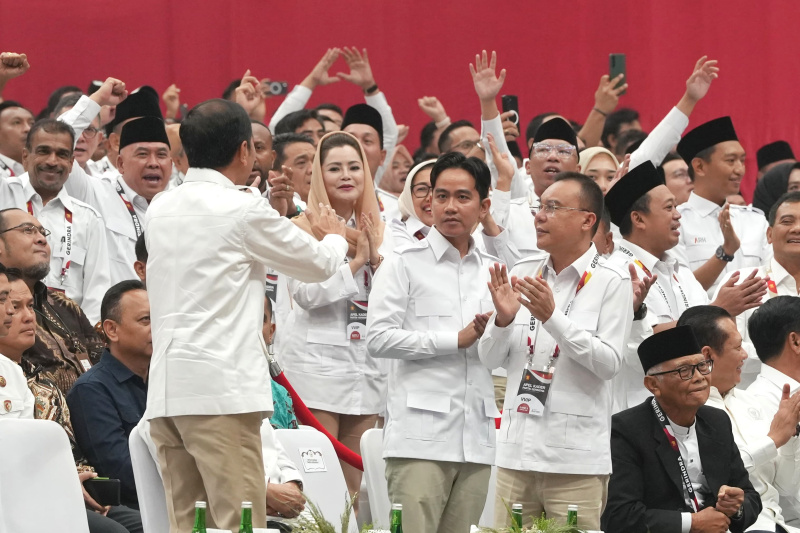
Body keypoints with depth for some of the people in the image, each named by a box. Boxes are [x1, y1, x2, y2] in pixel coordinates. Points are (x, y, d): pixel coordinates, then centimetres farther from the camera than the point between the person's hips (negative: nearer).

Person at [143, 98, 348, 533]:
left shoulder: (159, 209, 13)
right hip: (221, 389, -7)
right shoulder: (244, 210, -6)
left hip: (165, 391, 7)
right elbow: (319, 266, 6)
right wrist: (334, 237, 30)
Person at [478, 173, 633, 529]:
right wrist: (503, 319, -10)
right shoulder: (523, 273, 10)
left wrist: (552, 317, -20)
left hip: (576, 460, -5)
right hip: (516, 451, 5)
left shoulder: (611, 283, -3)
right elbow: (490, 359, 11)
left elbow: (609, 363, -13)